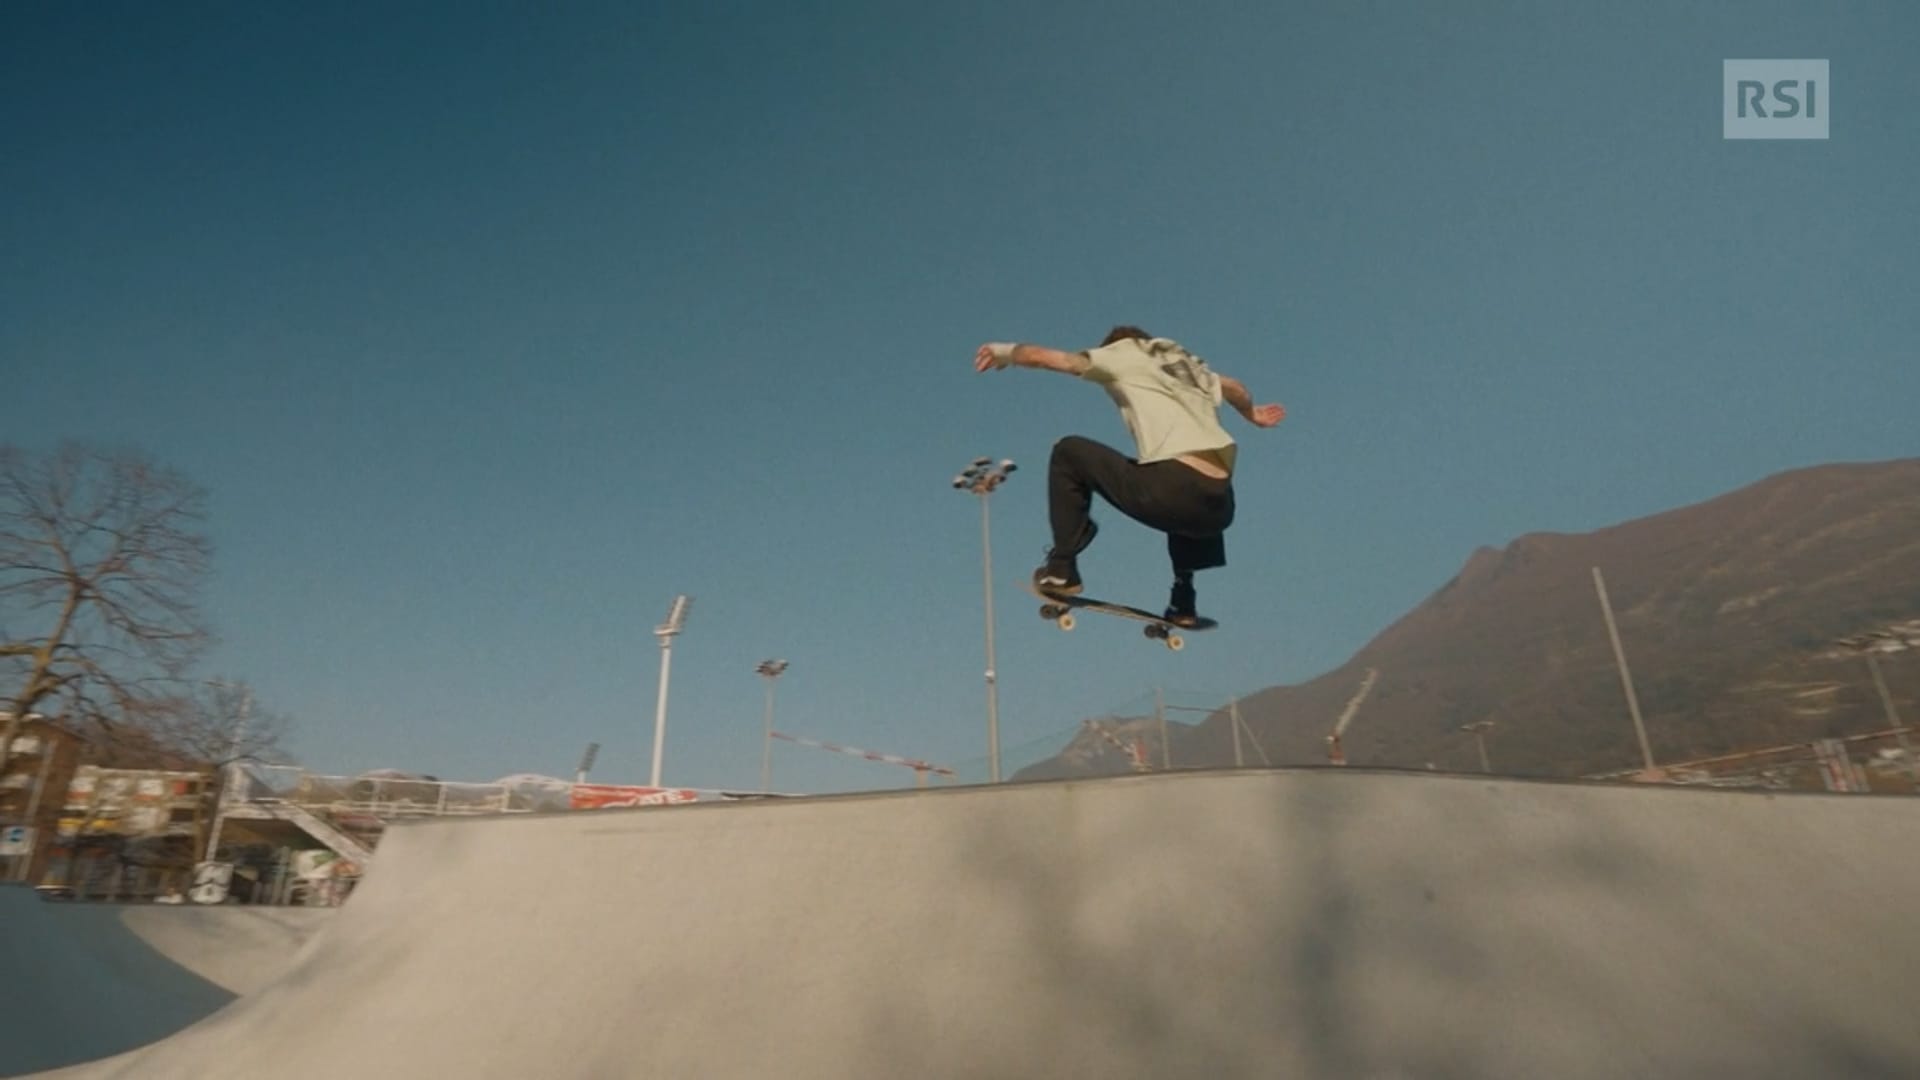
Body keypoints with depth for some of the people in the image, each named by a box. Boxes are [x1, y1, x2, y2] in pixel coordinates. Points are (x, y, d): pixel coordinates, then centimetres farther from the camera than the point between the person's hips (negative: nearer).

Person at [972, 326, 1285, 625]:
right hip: (1220, 507, 6)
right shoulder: (1190, 366, 31)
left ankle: (1061, 568, 11)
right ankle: (1183, 601, 33)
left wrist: (1004, 350, 35)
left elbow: (1041, 356, 15)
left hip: (1172, 489, -6)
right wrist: (1252, 413, 73)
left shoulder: (1124, 353, 17)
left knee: (1069, 452, 14)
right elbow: (1235, 387, 51)